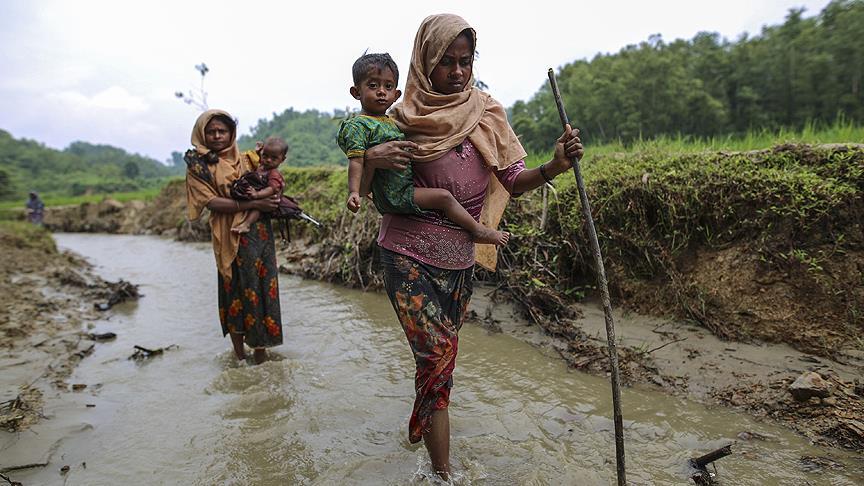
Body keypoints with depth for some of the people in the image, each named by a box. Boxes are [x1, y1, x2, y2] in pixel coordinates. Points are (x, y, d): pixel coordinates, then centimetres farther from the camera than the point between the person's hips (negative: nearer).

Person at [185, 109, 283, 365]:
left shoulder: (246, 160, 15)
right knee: (236, 289, -1)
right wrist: (253, 204, -18)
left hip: (260, 231, 4)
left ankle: (260, 351, 13)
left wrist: (274, 197, -1)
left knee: (263, 287, 3)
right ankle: (240, 355, 9)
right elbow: (212, 202, -9)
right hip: (231, 236, -4)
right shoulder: (197, 166, 3)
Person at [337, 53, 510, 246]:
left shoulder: (392, 122, 17)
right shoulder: (358, 125, -12)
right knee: (444, 196, -17)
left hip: (408, 185, 10)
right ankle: (479, 231, -4)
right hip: (394, 195, -10)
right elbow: (356, 161, -20)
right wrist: (354, 192, -30)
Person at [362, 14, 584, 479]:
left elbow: (512, 180, -1)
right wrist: (371, 157, -22)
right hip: (409, 254, -3)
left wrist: (554, 166, -21)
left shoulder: (487, 113, 1)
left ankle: (422, 428, 42)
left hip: (459, 258, 4)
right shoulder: (403, 118, -6)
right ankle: (443, 473, 2)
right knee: (438, 352, -11)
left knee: (439, 352, 17)